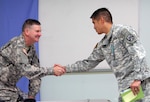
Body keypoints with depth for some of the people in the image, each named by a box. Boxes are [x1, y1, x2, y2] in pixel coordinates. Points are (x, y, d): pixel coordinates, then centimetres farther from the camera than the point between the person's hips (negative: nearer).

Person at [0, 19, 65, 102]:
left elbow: (35, 70, 7)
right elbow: (26, 70, -35)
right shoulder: (17, 46, -23)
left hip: (11, 86, 9)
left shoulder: (31, 48, 5)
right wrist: (52, 71, -36)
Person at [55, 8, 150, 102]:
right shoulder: (102, 45, 16)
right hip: (125, 87, 7)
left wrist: (137, 79, -22)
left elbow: (138, 53, -15)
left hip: (140, 83, -7)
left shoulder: (124, 31, -6)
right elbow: (88, 63, 24)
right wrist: (65, 68, 20)